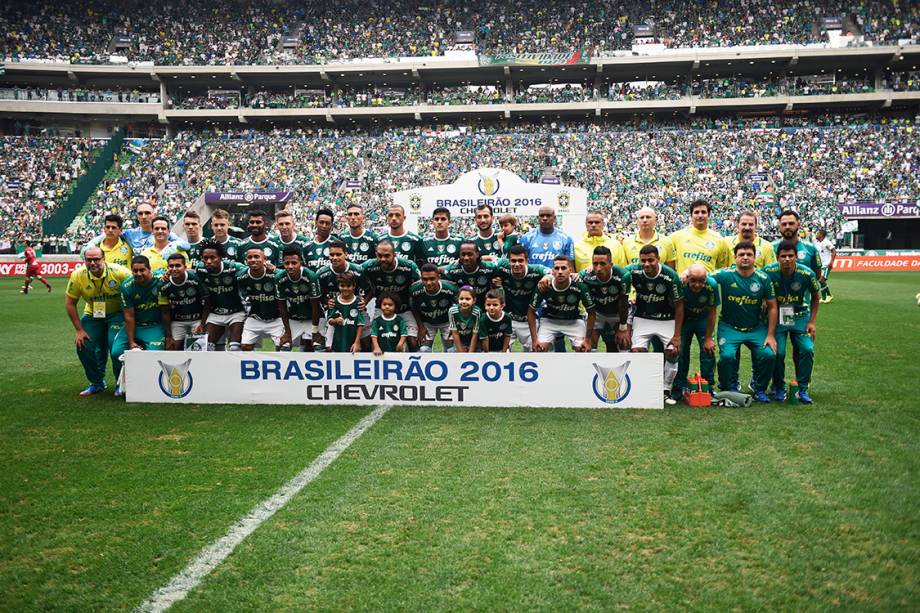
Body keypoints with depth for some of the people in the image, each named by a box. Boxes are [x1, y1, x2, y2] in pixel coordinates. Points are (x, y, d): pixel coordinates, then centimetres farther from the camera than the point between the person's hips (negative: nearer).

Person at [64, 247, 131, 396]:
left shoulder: (119, 272, -24)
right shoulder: (77, 276, -15)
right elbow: (70, 303, -4)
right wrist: (79, 329, -6)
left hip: (117, 313, -4)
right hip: (92, 315, 4)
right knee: (83, 346, -6)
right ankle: (97, 383, 17)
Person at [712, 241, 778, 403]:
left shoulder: (764, 279, -3)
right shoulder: (725, 275, -9)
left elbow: (772, 307, 2)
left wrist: (771, 335, -2)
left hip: (756, 327, 2)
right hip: (729, 327, -2)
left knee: (768, 355, -19)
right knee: (727, 356, -25)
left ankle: (759, 389, 10)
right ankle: (729, 389, 5)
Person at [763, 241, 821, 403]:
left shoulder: (806, 274, -15)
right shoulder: (769, 272, -17)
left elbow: (816, 297, 3)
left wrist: (812, 322, 0)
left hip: (800, 316, 1)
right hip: (777, 316, -1)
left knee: (807, 349, -14)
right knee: (778, 352, -14)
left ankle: (803, 389, 4)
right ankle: (779, 388, 9)